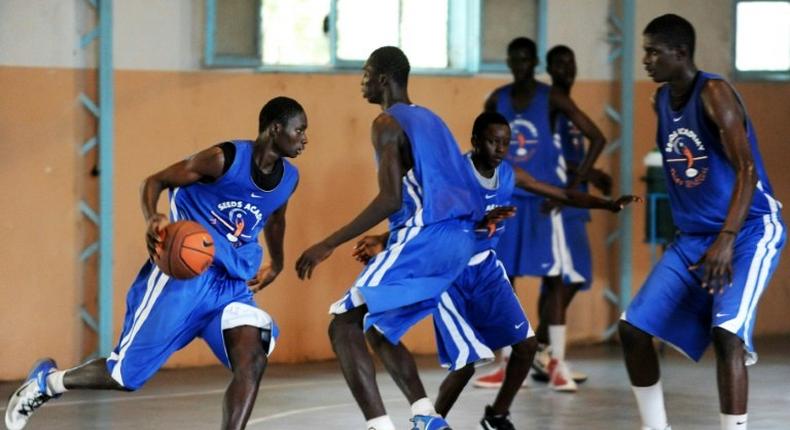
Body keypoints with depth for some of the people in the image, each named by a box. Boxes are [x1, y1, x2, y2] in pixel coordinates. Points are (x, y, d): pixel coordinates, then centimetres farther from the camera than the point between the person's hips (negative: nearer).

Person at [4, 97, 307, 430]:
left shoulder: (288, 179, 5)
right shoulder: (224, 159, -15)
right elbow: (156, 181, -9)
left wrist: (276, 264, 35)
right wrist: (152, 220, -27)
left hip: (233, 286, 6)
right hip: (183, 275, -6)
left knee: (252, 362, -21)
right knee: (127, 373, 0)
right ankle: (48, 380, 26)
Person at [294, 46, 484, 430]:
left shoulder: (387, 124, -5)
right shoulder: (429, 119, 22)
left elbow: (391, 198, -16)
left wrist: (328, 245, -15)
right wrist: (387, 245, 34)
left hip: (424, 238, -9)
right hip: (459, 239, 9)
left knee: (344, 327, -7)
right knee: (377, 328, 24)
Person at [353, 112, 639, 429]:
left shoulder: (511, 175, -2)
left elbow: (565, 196, 5)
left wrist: (609, 205, -6)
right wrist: (383, 241, -39)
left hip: (486, 268, 7)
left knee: (526, 344, 1)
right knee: (466, 361, -13)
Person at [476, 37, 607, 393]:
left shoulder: (551, 98, -6)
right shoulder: (497, 100, 6)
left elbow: (596, 138, -7)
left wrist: (573, 185, -11)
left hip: (544, 199, -4)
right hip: (506, 199, 4)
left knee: (553, 278, -4)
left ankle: (557, 365, -1)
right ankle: (508, 365, 9)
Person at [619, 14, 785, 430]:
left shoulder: (713, 94, -18)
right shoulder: (661, 100, 7)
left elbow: (747, 170, -26)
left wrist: (727, 240, -37)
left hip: (749, 232, -8)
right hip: (693, 236, 9)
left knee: (726, 333, -26)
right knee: (633, 328, 2)